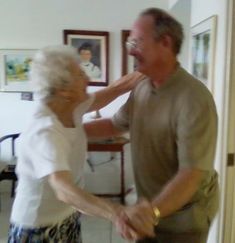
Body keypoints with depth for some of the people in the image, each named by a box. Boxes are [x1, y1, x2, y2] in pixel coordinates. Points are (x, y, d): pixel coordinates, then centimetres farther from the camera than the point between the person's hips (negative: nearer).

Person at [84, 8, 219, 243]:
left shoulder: (194, 99, -28)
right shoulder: (141, 88, -3)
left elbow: (192, 173, -31)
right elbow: (117, 123, 11)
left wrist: (151, 211, -44)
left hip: (183, 217, -6)